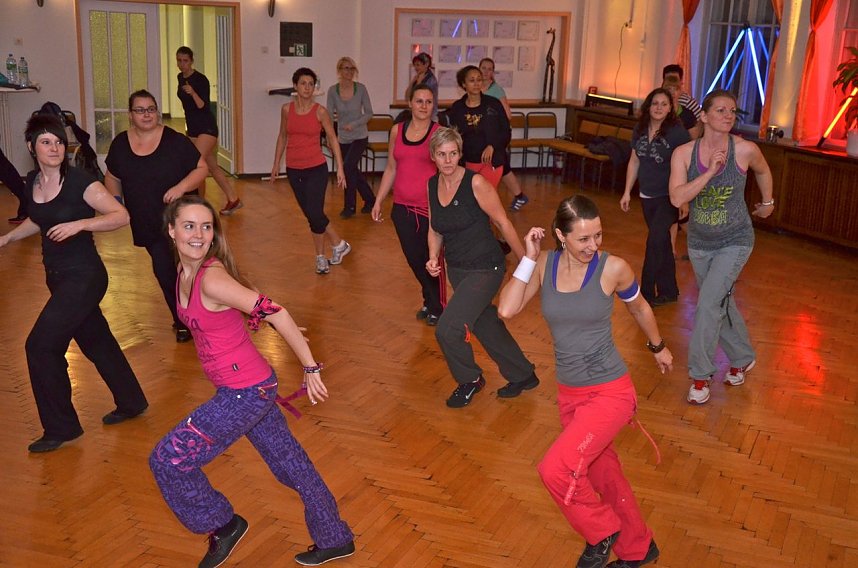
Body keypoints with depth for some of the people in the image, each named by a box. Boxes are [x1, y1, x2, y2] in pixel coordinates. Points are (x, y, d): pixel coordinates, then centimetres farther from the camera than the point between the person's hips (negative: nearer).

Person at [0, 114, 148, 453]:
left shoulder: (80, 182, -16)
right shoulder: (32, 183, 4)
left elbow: (121, 216, -19)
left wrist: (79, 224, -28)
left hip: (83, 276, -7)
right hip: (57, 277, 7)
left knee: (40, 345, -9)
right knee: (96, 341, 18)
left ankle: (60, 428, 6)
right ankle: (131, 403, 36)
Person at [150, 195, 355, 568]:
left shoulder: (212, 279, -23)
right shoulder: (184, 272, 4)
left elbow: (275, 314, -27)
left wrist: (311, 368, -24)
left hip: (247, 393, -8)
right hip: (248, 388, 8)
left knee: (167, 460, 3)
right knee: (289, 462, 20)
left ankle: (223, 525, 23)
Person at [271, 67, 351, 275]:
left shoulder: (320, 111, -6)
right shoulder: (286, 109, 2)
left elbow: (332, 139, -1)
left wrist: (340, 168, -5)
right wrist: (276, 163, 15)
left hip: (316, 168, -4)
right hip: (294, 170, 4)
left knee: (314, 214, -13)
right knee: (311, 215, 8)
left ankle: (320, 257, 10)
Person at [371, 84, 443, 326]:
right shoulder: (397, 131, 7)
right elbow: (391, 169, 14)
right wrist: (378, 201, 13)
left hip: (430, 207, -4)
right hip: (402, 207, 4)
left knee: (431, 259, 2)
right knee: (414, 259, 11)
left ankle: (437, 307, 24)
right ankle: (429, 301, 33)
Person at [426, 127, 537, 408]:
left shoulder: (475, 183, -19)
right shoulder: (432, 184, 0)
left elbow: (503, 223, -14)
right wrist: (433, 258, -6)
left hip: (485, 269, -7)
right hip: (457, 269, 7)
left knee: (447, 329, -14)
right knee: (486, 326, 19)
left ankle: (470, 380, 13)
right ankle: (523, 376, 41)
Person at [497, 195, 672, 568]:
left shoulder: (613, 268, -14)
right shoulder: (545, 264, -5)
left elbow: (639, 308, 6)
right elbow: (507, 310, -17)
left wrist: (658, 347, 21)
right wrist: (529, 257, -16)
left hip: (610, 392, -5)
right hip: (569, 393, 5)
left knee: (555, 469, -20)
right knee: (601, 473, 20)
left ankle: (602, 532, 9)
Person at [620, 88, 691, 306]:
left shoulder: (677, 132, -14)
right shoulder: (640, 130, 3)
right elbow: (634, 162, 12)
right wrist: (627, 192, 10)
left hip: (668, 197, -6)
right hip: (647, 196, 6)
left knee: (655, 241, -10)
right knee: (662, 244, 14)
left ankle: (646, 294, 0)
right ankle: (668, 292, 26)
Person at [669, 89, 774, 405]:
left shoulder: (744, 150, -15)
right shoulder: (684, 153, -12)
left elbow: (763, 172, 8)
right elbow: (676, 198, -25)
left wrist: (767, 203, 22)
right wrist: (710, 171, -31)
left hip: (735, 242, -3)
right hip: (699, 243, 3)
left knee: (708, 303, -15)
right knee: (722, 305, 18)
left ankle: (700, 376, -2)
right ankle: (743, 359, 41)